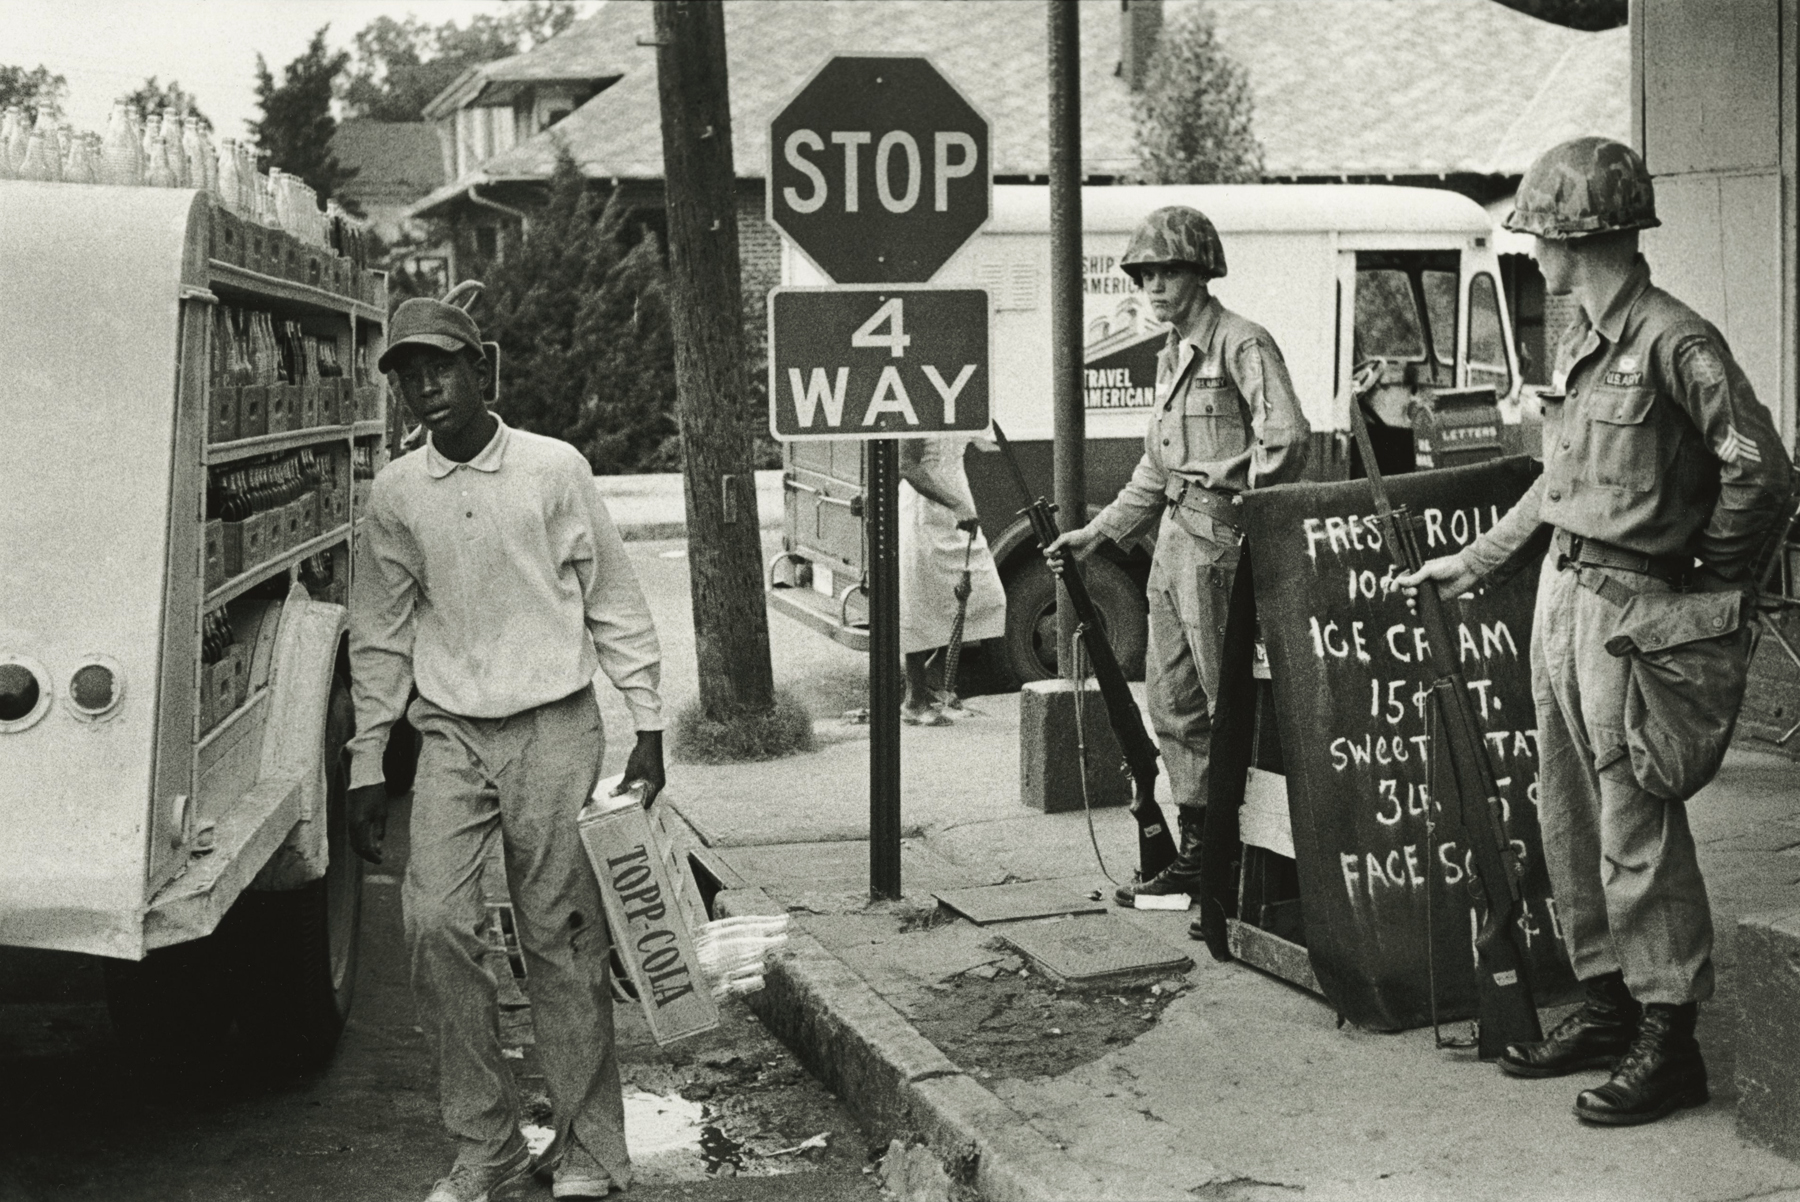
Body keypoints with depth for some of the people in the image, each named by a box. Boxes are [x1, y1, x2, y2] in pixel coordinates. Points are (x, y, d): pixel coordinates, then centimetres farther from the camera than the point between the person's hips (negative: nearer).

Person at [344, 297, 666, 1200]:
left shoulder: (554, 468, -1)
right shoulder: (394, 493, 6)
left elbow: (613, 604, 2)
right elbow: (381, 635, 12)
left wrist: (648, 728, -1)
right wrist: (366, 769, 10)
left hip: (553, 728, -2)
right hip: (450, 735, 3)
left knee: (562, 940, 0)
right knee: (433, 924, -9)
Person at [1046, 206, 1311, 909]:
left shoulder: (1241, 343, -8)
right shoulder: (1173, 356, 20)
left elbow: (1287, 436, -19)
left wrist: (1250, 520, -16)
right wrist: (1099, 533, 23)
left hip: (1219, 539, -9)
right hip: (1175, 536, 9)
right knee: (1174, 699, 12)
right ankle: (1195, 856, 20)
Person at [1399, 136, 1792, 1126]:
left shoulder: (1674, 341, -15)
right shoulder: (1580, 340, 12)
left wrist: (1710, 588, -6)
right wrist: (1476, 560, 25)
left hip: (1630, 599, -9)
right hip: (1561, 588, 9)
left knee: (1636, 831, -4)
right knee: (1569, 820, 13)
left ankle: (1669, 1039, 5)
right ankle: (1606, 1006, 25)